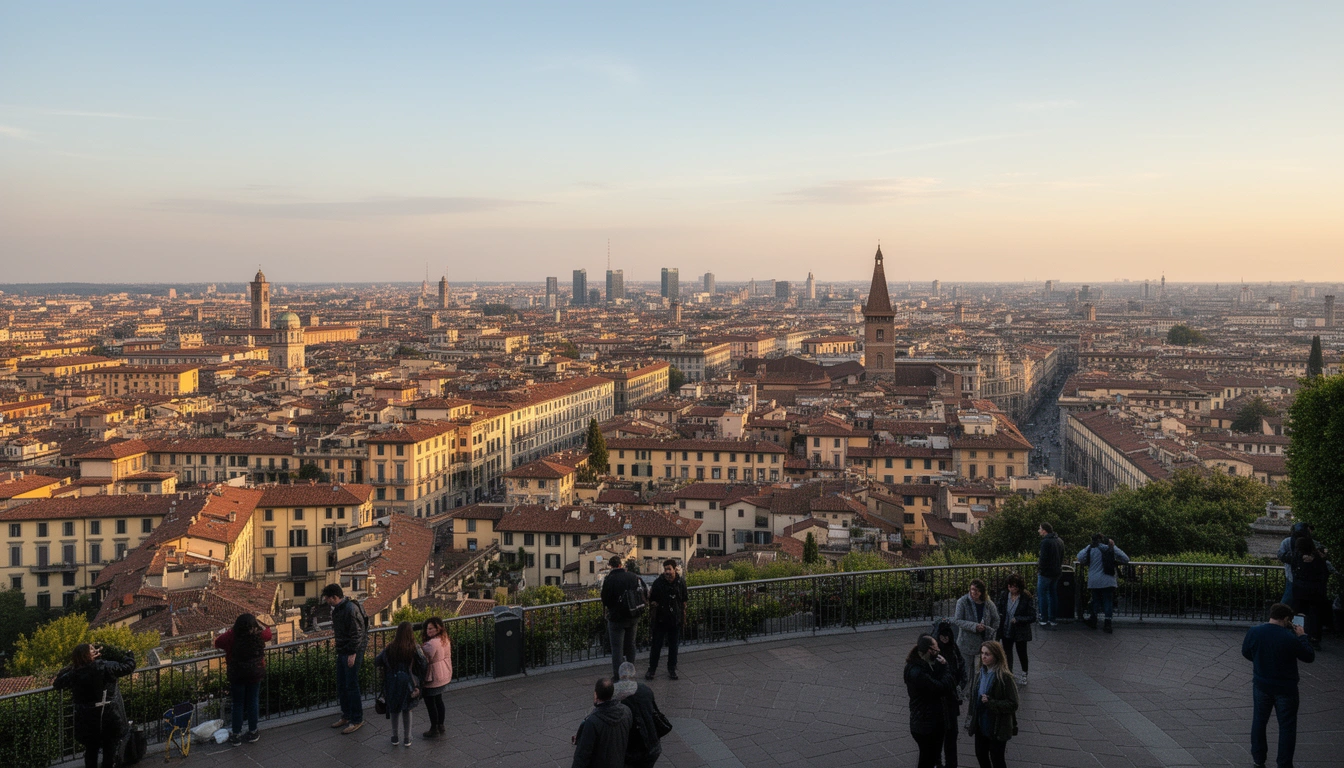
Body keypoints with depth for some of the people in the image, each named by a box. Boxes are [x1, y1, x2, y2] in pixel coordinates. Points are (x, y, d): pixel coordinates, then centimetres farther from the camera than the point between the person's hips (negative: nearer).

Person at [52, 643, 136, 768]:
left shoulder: (73, 673, -6)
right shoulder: (105, 666, -15)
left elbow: (57, 684, 11)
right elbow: (128, 666, -6)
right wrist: (129, 655, 13)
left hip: (87, 719, 3)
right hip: (109, 716, -3)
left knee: (90, 750, 19)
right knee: (111, 749, 10)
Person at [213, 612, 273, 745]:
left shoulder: (231, 636, -20)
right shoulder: (258, 635, -16)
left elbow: (217, 642, 1)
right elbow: (268, 632, 8)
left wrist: (231, 628, 5)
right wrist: (257, 622, 11)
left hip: (237, 675, -1)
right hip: (255, 674, 1)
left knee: (238, 704, 13)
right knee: (253, 702, 16)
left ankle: (236, 735, 22)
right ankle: (252, 732, 27)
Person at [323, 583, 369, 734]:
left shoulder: (351, 609, -22)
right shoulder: (337, 608, 9)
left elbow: (357, 633, -22)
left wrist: (353, 653, -22)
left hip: (352, 653, -10)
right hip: (342, 652, 10)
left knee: (351, 686, -3)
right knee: (341, 686, 16)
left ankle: (357, 720, 7)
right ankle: (346, 716, 29)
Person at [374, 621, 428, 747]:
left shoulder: (390, 648, -8)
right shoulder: (414, 649, -13)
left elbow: (377, 662, -1)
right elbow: (424, 665, -15)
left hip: (392, 684, 1)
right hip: (408, 684, -1)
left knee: (393, 709, 18)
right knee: (407, 710, 12)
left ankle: (394, 737, 25)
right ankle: (406, 739, 20)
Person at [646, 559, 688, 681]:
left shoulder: (681, 582, -3)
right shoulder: (658, 583, -10)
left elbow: (684, 600, 10)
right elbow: (652, 599, 3)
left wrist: (683, 615, 9)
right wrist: (653, 603, -15)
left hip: (675, 620, 2)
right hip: (660, 619, -2)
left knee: (673, 646, 11)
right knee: (656, 645, 4)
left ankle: (672, 669, 25)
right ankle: (652, 670, 17)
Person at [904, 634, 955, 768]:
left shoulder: (926, 665, 4)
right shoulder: (917, 672, -28)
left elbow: (950, 681, 7)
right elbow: (942, 687, -27)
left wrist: (944, 667, -12)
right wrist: (944, 666, -13)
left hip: (934, 721, 9)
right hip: (925, 724, -9)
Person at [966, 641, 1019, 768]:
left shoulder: (1004, 677, -21)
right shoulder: (981, 674, -1)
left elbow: (1012, 704, -19)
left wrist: (991, 702, -28)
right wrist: (971, 719, 10)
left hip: (997, 727, -6)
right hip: (981, 724, 6)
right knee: (980, 754, 19)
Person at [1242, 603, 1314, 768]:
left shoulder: (1253, 632, -11)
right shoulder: (1290, 638, -24)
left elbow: (1246, 652, 5)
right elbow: (1309, 657, -10)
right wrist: (1302, 637, 1)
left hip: (1261, 685, 4)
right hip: (1285, 689, -4)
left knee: (1259, 722, 18)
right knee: (1287, 726, 12)